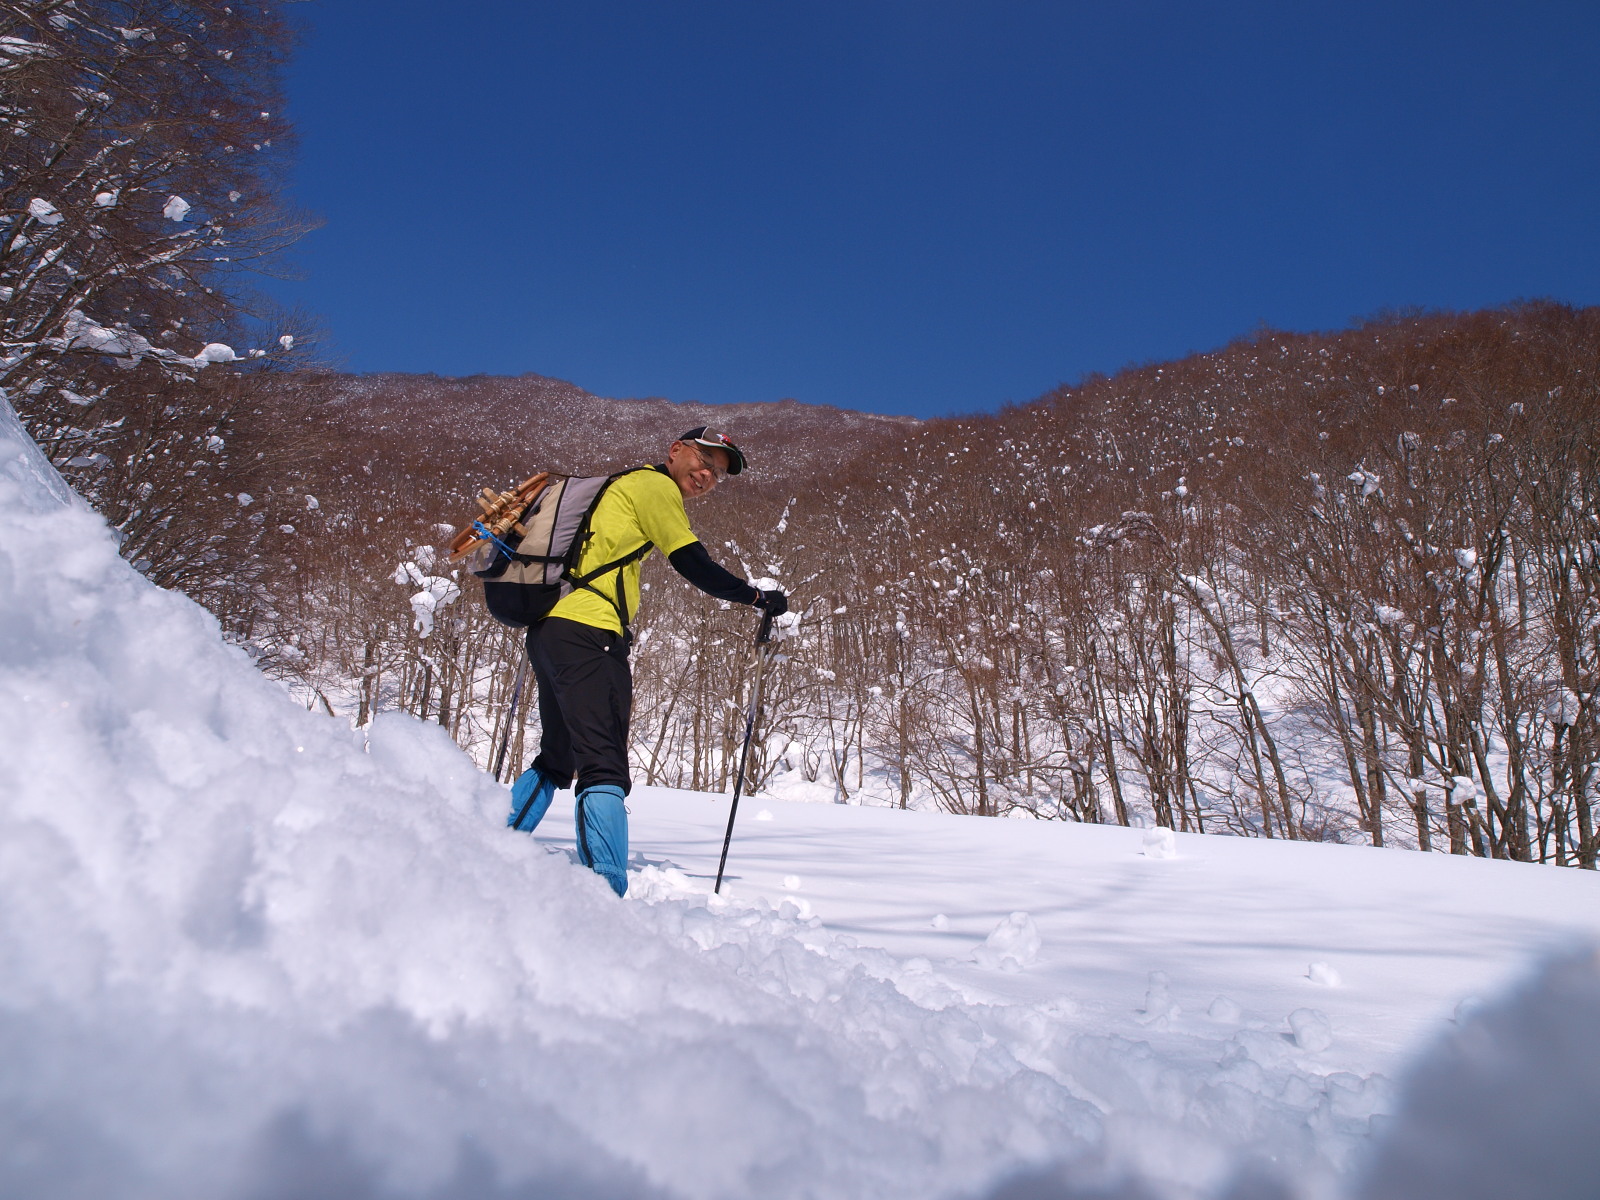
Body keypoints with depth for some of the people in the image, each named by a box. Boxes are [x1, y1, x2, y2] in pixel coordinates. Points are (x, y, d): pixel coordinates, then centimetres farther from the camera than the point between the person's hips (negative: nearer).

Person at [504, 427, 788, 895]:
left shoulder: (618, 485, 28)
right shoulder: (654, 484, 0)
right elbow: (695, 567, -6)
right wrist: (760, 598, 4)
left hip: (547, 629, 10)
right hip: (588, 633, -10)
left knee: (557, 758, 22)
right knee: (605, 768, -16)